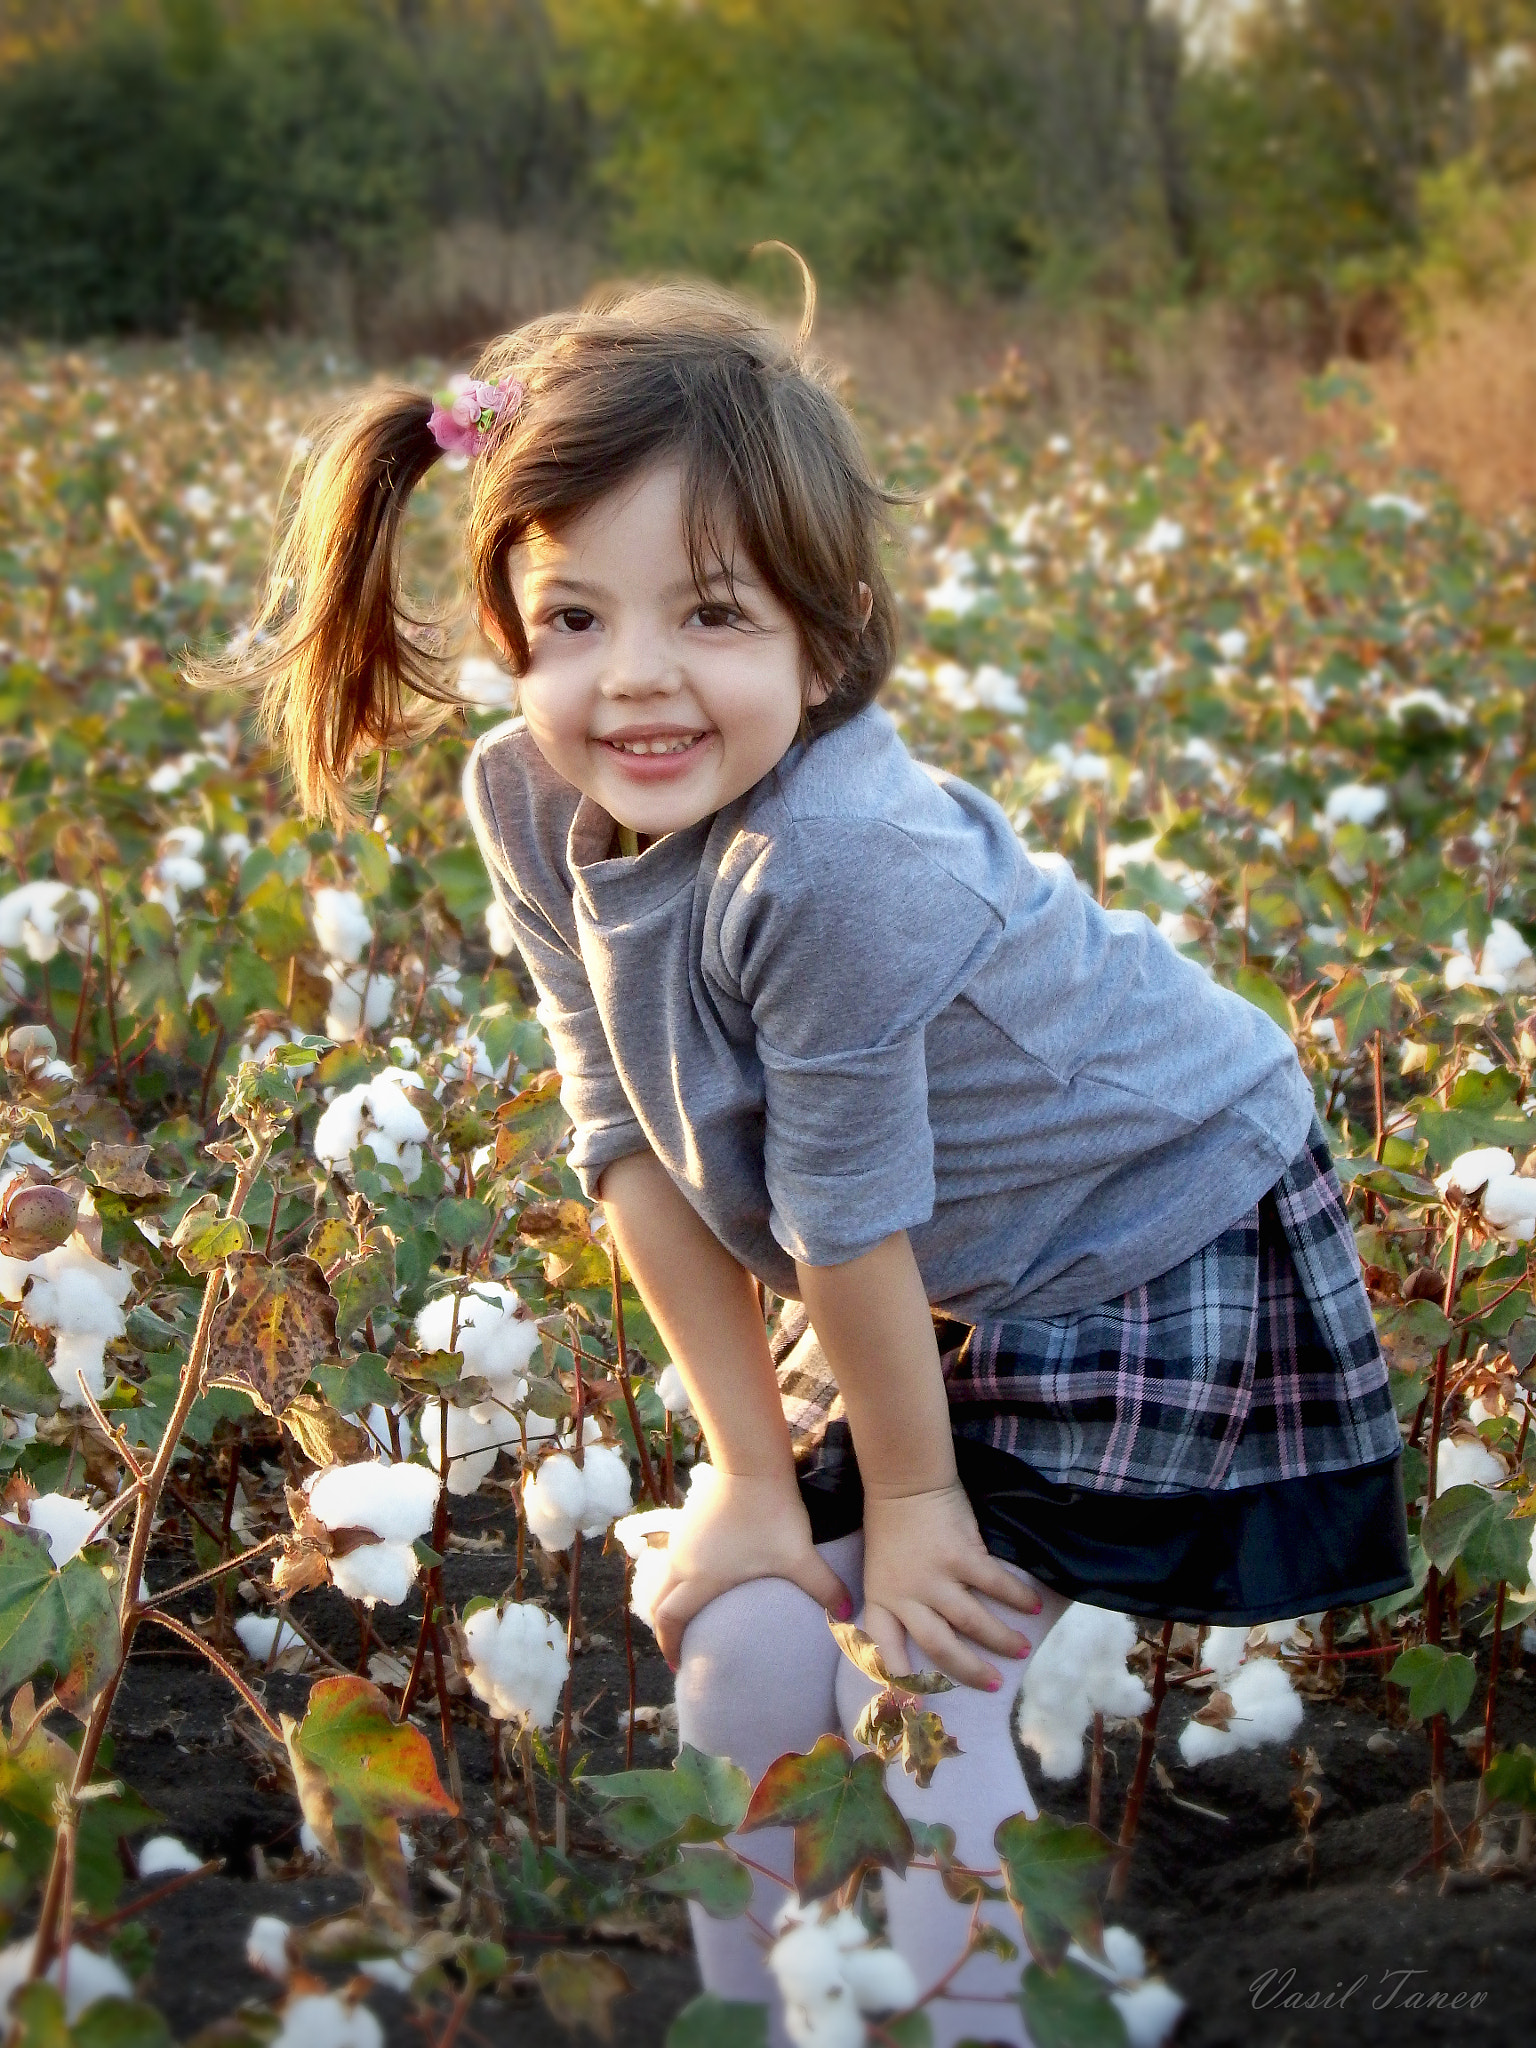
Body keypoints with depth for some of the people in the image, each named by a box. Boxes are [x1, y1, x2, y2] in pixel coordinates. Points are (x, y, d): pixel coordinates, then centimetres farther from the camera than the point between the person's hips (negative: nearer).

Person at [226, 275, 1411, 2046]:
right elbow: (634, 1148, -10)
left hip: (1151, 1247, -6)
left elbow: (847, 1214, -26)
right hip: (932, 1284, 7)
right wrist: (753, 1471, -7)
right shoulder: (531, 807, -15)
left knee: (926, 1682, -8)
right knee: (747, 1649, 6)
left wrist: (913, 1500, -14)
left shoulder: (840, 862, -37)